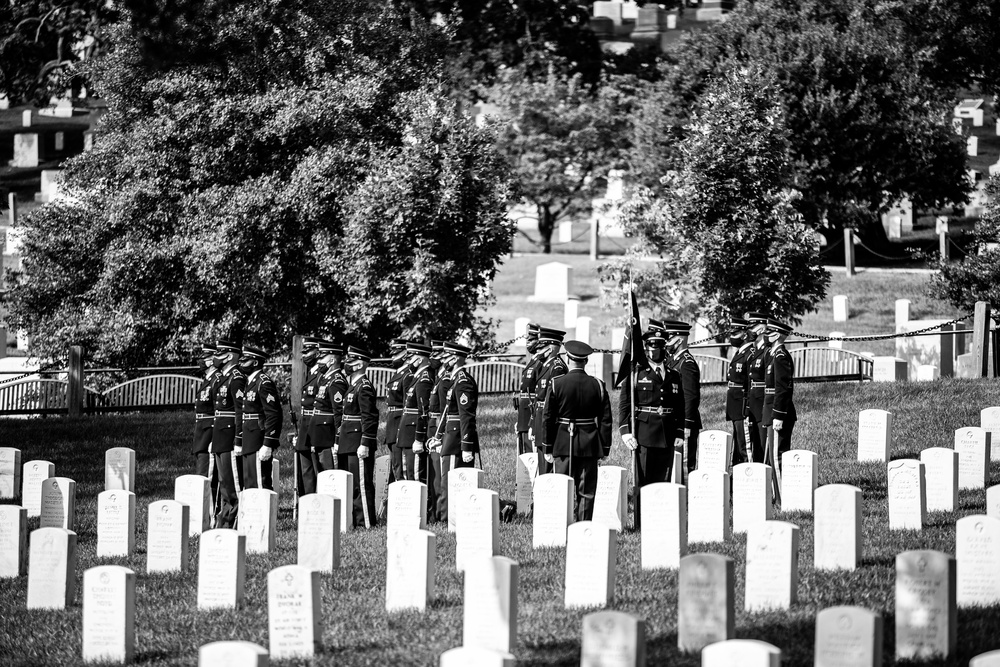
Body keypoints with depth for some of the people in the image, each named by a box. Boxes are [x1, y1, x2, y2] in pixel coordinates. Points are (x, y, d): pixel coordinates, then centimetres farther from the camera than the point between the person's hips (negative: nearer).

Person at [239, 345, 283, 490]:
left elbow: (273, 415, -20)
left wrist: (267, 445, -24)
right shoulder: (251, 382, 16)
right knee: (249, 485, 12)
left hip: (259, 443, -10)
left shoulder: (264, 383, -14)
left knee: (259, 485, -10)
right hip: (250, 444, 10)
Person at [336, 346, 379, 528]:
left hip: (359, 445, -10)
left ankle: (365, 522, -3)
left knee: (361, 485, -6)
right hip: (348, 444, 10)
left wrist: (365, 444, -23)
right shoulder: (353, 386, 17)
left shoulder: (364, 388, -13)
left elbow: (370, 417, -19)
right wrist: (338, 442, 21)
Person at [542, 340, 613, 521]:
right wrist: (605, 449, 6)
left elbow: (548, 419, -3)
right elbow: (606, 420, -1)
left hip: (563, 445, -1)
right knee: (587, 492, 6)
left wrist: (547, 449, 3)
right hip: (590, 445, 1)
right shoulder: (597, 385, -2)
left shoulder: (556, 384, -6)